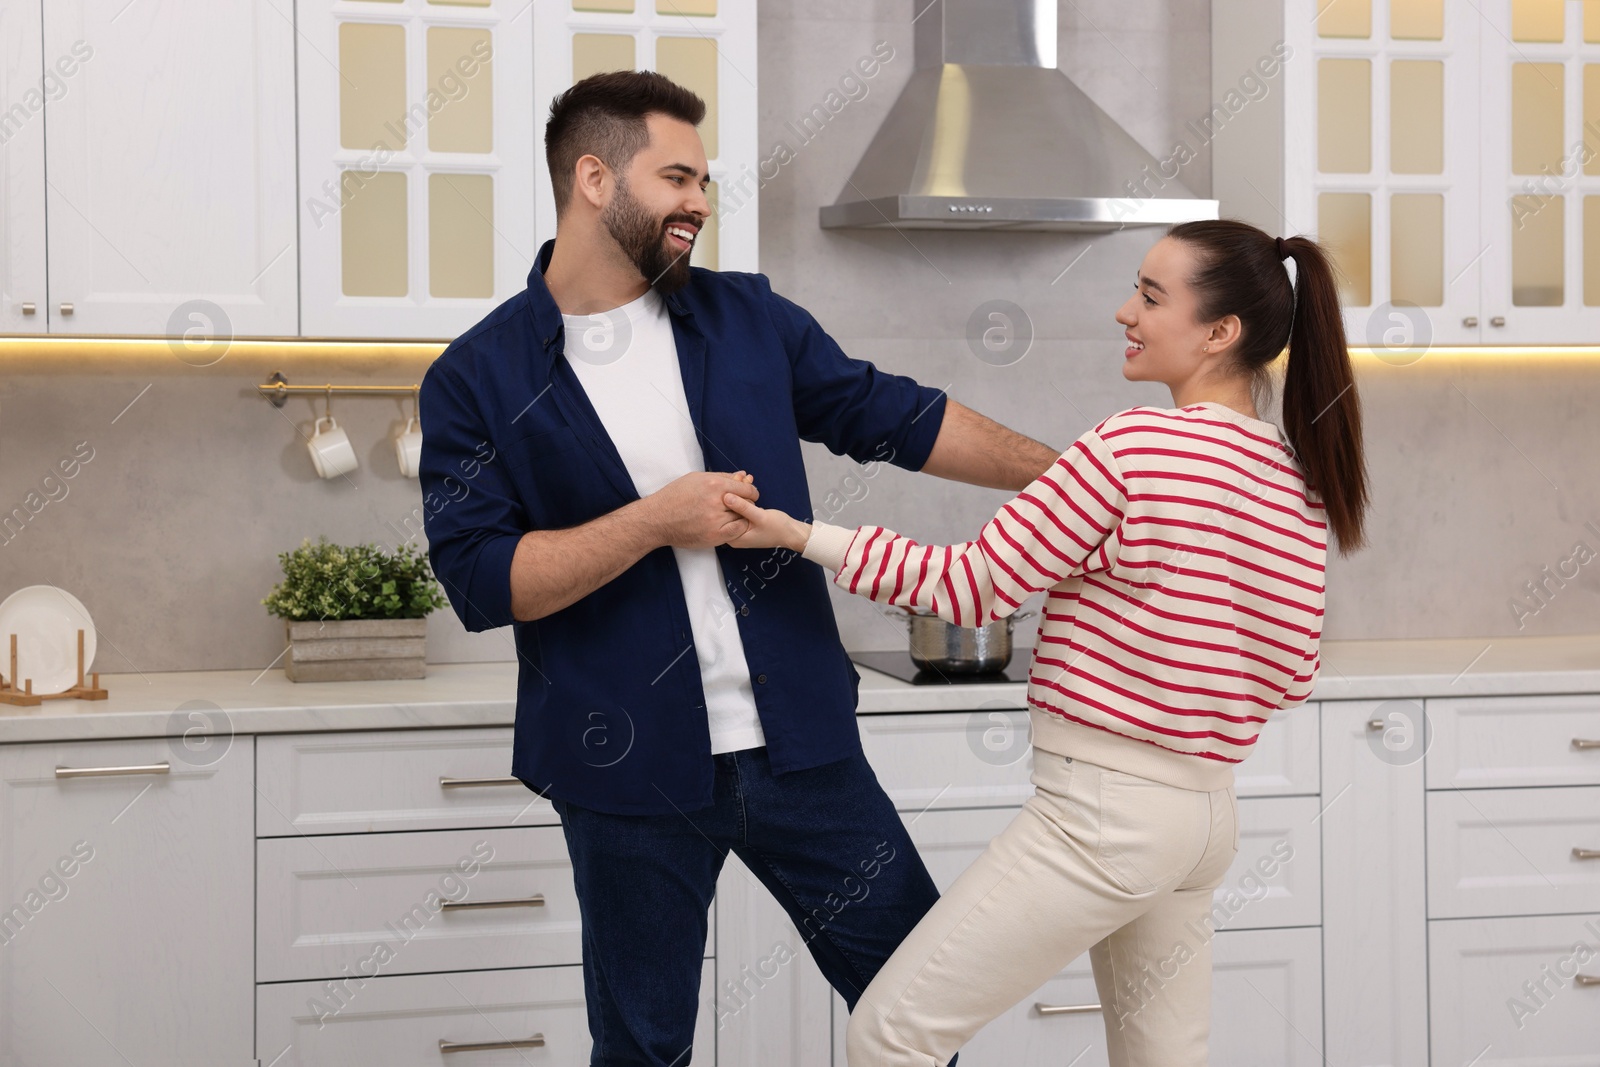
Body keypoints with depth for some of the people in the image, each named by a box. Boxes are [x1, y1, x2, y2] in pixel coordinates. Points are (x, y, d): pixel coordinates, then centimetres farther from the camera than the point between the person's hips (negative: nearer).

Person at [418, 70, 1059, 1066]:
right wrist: (656, 521, -17)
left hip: (799, 741, 3)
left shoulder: (749, 318, 6)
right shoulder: (478, 379, -4)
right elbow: (477, 576, -11)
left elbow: (895, 417, 12)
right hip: (632, 770, -3)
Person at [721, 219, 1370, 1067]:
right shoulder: (1302, 485, 7)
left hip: (1103, 810, -8)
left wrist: (799, 535, -6)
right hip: (1208, 813, 9)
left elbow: (973, 584, -11)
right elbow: (1291, 677, 13)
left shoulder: (1132, 444, -14)